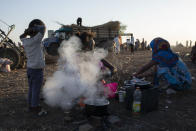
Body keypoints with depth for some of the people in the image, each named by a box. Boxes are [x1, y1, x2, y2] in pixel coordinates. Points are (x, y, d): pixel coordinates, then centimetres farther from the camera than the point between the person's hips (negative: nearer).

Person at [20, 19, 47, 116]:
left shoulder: (25, 41, 2)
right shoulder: (36, 41, -18)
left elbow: (21, 37, 26)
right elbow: (43, 28, -19)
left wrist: (27, 32, 10)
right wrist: (34, 28, -7)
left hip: (29, 68, 7)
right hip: (37, 70, -7)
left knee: (31, 89, 16)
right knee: (36, 90, 2)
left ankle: (31, 106, 28)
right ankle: (36, 108, 12)